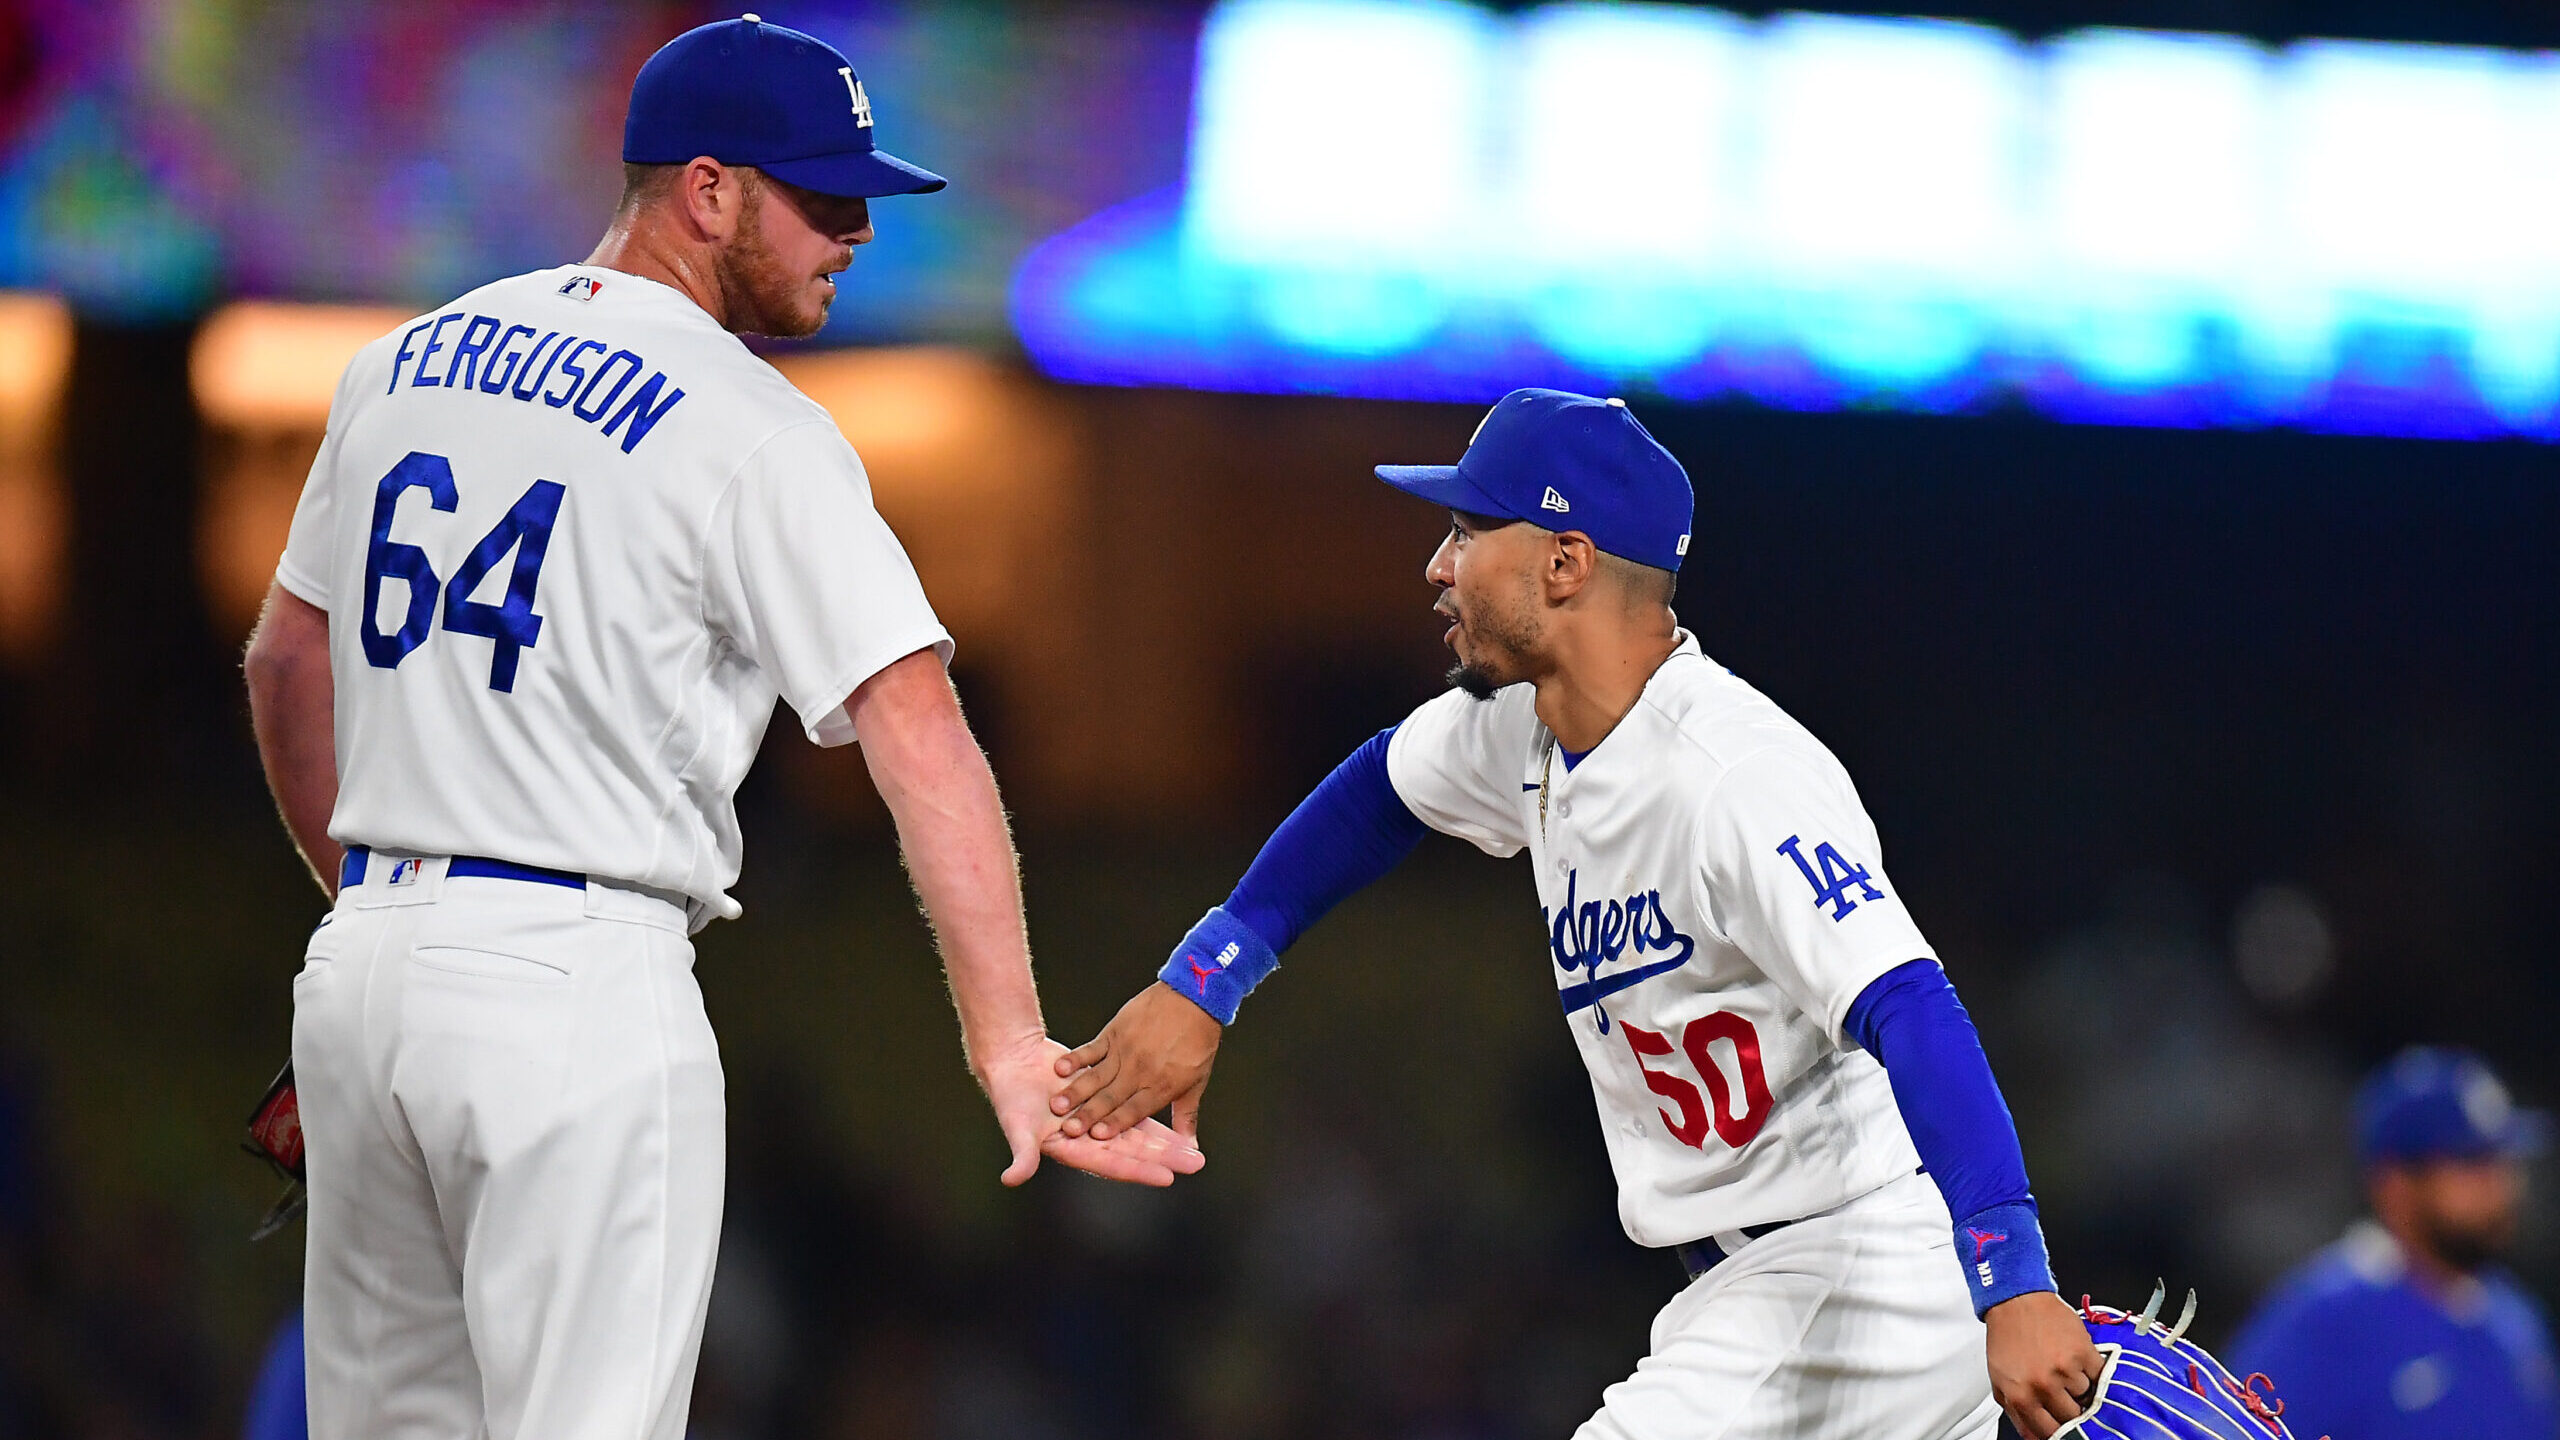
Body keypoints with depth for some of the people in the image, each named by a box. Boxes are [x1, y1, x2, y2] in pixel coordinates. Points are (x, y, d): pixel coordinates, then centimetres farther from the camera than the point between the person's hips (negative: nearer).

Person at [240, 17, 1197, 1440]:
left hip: (363, 962, 7)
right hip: (579, 986, -7)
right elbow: (918, 734, -19)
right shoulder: (754, 432, -10)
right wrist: (1011, 1046, -23)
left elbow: (288, 663, 21)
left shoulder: (407, 362, 11)